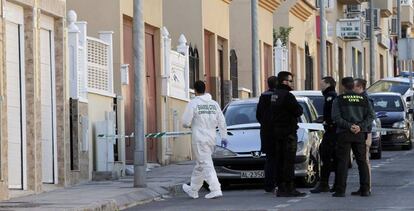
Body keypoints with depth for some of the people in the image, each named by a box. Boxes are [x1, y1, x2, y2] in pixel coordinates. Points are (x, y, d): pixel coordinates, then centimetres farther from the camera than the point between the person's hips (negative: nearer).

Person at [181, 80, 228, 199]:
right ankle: (193, 190, 27)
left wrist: (190, 125, 12)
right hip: (211, 138, 6)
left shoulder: (193, 103, -9)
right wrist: (224, 136, 13)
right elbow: (222, 121, 8)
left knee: (206, 165, -8)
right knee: (200, 165, 17)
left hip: (199, 139, -6)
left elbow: (185, 122, -11)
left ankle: (216, 190, -19)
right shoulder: (214, 104, 8)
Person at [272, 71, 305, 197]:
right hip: (288, 131, -9)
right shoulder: (287, 95, -16)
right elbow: (298, 111, -18)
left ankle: (281, 188, 13)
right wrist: (298, 110, 4)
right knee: (289, 161, -7)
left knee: (280, 160, 10)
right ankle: (289, 188, -8)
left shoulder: (274, 95, 12)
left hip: (276, 131, 9)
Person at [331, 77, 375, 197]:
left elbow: (336, 117, -11)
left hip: (344, 133, -3)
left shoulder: (339, 100, -1)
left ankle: (340, 190, -6)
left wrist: (349, 126, -13)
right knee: (362, 161, 9)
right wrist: (360, 126, -7)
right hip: (360, 134, 3)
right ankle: (365, 189, 6)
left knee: (342, 162, -2)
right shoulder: (363, 99, 9)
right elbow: (370, 116, 1)